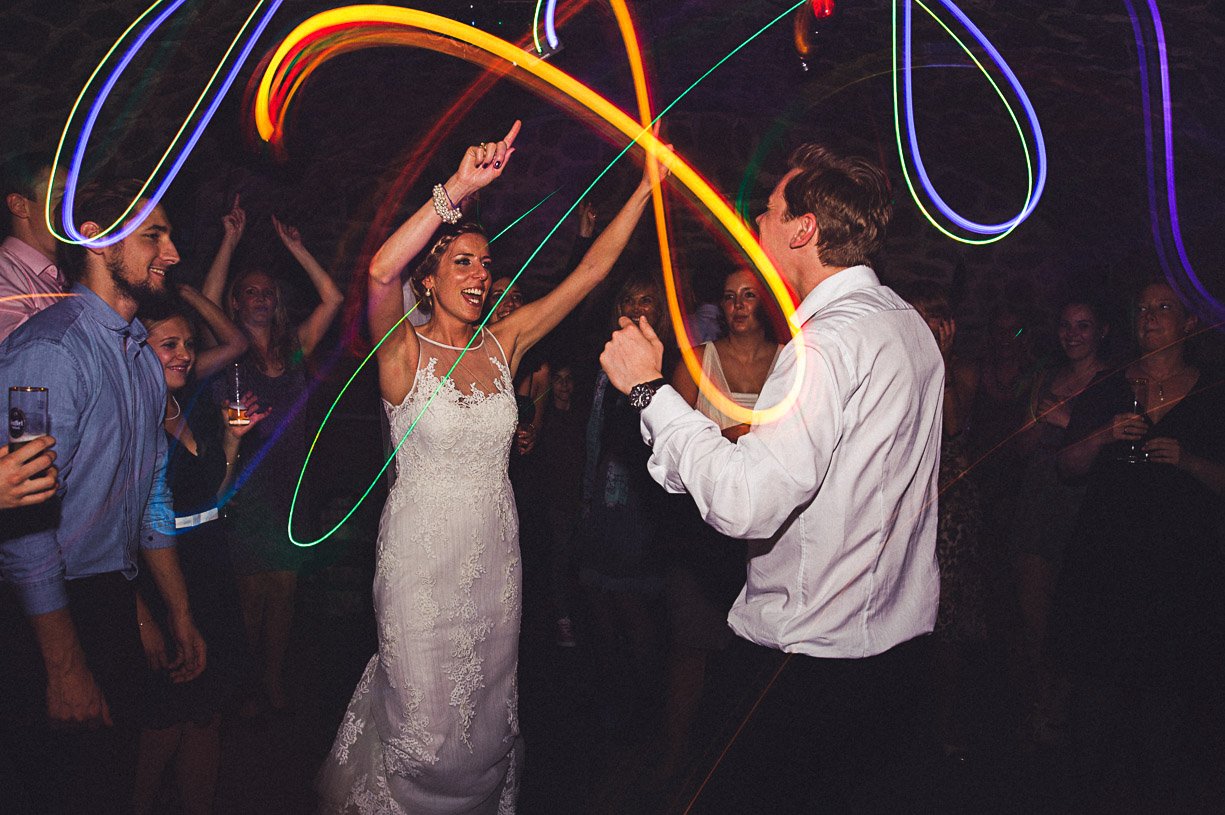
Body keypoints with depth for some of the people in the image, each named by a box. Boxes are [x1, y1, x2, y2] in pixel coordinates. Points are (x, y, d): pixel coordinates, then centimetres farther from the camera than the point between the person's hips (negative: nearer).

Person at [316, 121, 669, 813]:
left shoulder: (504, 342, 3)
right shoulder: (405, 351, -9)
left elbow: (591, 270, 1)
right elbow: (380, 272, -30)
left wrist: (647, 185, -3)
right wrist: (459, 189, -36)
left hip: (495, 555, 4)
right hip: (422, 554, -4)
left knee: (487, 711, 17)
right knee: (425, 723, 4)